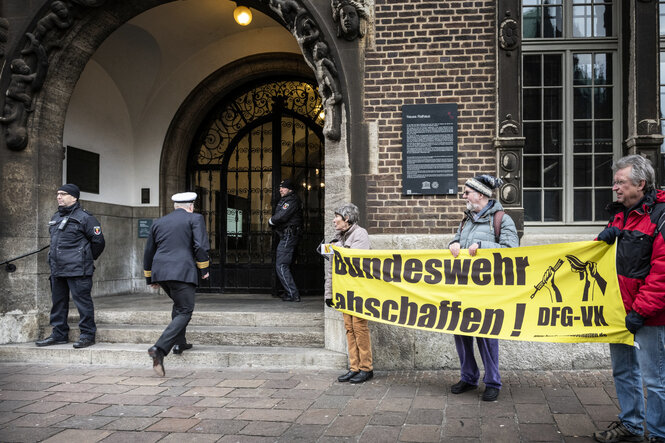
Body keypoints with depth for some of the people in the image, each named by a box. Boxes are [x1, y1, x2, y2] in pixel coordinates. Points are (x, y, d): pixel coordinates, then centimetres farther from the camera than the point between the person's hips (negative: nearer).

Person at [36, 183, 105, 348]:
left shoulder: (84, 217, -7)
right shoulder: (55, 217, 16)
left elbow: (98, 241, -5)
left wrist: (88, 259, 4)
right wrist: (55, 258, 20)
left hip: (78, 270, -8)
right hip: (57, 270, 8)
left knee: (82, 301, -4)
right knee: (58, 301, 13)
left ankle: (87, 335, 3)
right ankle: (59, 334, 24)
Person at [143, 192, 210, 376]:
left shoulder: (158, 222, 19)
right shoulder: (195, 219, 3)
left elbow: (148, 252, 23)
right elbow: (201, 246, -9)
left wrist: (150, 278, 31)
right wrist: (204, 268, 3)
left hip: (160, 272, 6)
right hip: (182, 271, -6)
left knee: (179, 304, 28)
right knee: (184, 312, -4)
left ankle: (179, 342, 30)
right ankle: (159, 349, -21)